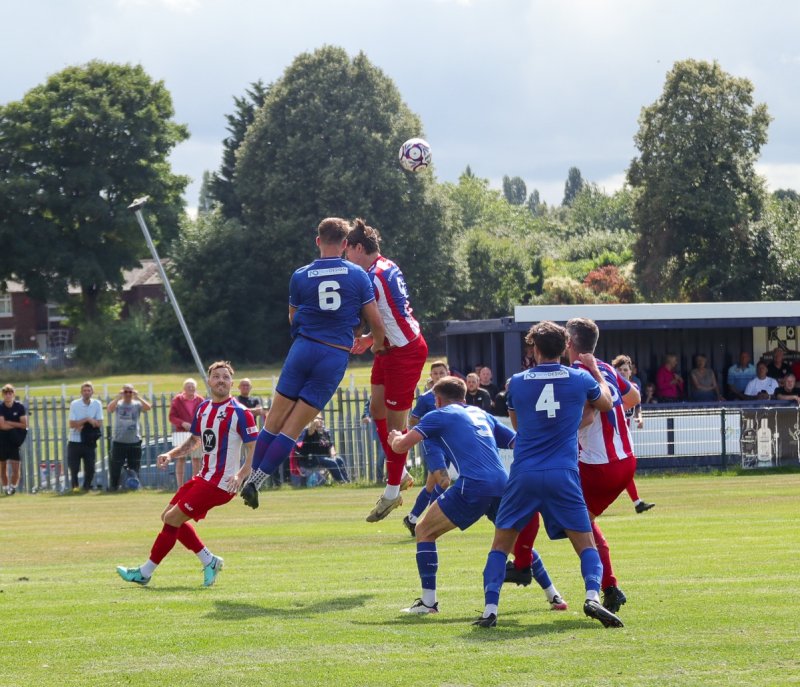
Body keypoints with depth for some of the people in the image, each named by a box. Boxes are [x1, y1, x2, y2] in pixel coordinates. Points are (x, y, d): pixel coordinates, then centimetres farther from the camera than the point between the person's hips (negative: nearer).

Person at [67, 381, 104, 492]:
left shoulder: (97, 404, 2)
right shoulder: (74, 404, -4)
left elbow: (99, 423, -3)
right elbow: (72, 424, -10)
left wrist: (83, 425, -13)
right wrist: (87, 420, -18)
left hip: (90, 442, 1)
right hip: (75, 442, -1)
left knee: (90, 468, -2)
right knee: (74, 468, -2)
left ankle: (86, 487, 15)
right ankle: (75, 486, 18)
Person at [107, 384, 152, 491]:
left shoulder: (137, 404, 4)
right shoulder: (118, 404, 4)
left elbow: (148, 407, -15)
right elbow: (109, 409, -17)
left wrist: (137, 397, -15)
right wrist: (118, 397, -17)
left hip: (134, 441, 1)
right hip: (119, 441, -1)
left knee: (134, 468, 6)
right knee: (115, 467, -1)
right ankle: (113, 487, 7)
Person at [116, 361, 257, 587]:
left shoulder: (239, 413, -13)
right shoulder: (203, 408, 11)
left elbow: (255, 448, -16)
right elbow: (194, 441, 24)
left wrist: (240, 476, -29)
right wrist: (171, 454, 8)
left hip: (221, 483, -9)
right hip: (204, 476, 9)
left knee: (172, 518, -8)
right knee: (169, 516, 11)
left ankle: (145, 572, 3)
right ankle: (209, 561, 17)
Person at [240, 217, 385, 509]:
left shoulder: (300, 276, 4)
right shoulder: (358, 275, 1)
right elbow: (376, 321, 4)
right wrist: (378, 344, 25)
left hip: (303, 348, 0)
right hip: (336, 357, 0)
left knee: (274, 421, 10)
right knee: (292, 429, 2)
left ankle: (251, 478, 10)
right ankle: (256, 482, -3)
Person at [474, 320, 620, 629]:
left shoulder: (517, 382, 3)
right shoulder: (580, 379, 1)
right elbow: (606, 403, 23)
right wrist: (595, 370, 36)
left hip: (523, 474, 0)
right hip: (563, 475, 0)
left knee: (501, 543, 12)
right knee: (586, 543, 6)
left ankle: (490, 609, 0)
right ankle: (592, 596, -19)